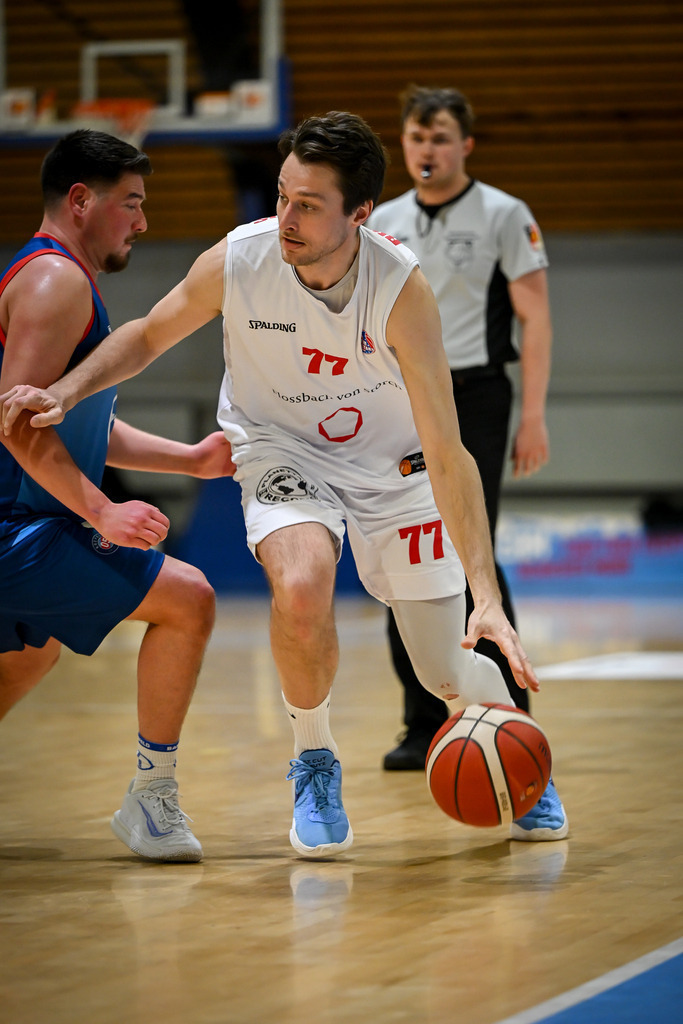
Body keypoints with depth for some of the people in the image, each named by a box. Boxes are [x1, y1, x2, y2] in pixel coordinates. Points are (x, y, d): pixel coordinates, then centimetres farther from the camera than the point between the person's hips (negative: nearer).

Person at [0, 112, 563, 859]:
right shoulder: (236, 261, -23)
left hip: (391, 466, 0)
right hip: (282, 453, 0)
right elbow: (149, 336, 0)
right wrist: (63, 393, -16)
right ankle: (314, 763, -6)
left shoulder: (399, 288, -29)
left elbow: (446, 454, -29)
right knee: (301, 586, -33)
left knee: (448, 677, 1)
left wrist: (487, 598, -36)